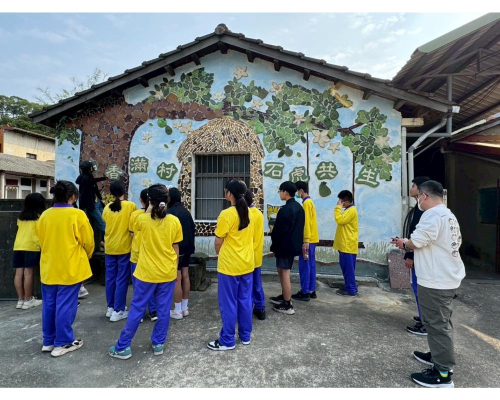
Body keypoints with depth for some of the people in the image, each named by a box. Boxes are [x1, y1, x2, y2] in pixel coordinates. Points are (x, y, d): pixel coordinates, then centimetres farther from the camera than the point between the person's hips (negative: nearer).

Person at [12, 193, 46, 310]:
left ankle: (20, 300, 12)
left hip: (18, 246, 6)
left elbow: (21, 230, 20)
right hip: (31, 246, -6)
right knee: (28, 273, -2)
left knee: (19, 273, 5)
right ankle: (28, 300, 4)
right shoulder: (39, 217, -1)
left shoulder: (21, 216, 15)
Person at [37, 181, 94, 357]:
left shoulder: (45, 215, 1)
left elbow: (42, 240, 11)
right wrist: (85, 257, 12)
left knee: (49, 305, 15)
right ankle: (62, 343, 14)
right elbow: (88, 242, -8)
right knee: (65, 305, 4)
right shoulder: (77, 215, -15)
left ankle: (48, 341, 29)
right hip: (70, 268, -5)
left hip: (48, 268, 6)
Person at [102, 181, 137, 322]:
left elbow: (106, 221, 14)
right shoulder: (131, 205, -9)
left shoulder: (107, 208, 3)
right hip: (124, 247, -4)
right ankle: (118, 311, 7)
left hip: (110, 247, 4)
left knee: (110, 278, 14)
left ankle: (110, 307, 25)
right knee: (122, 279, 2)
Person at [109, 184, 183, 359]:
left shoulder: (143, 219, -11)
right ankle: (158, 344, 26)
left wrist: (149, 209, 17)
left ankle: (123, 347, 23)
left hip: (147, 272, -1)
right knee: (163, 310, 13)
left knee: (137, 309, 11)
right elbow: (176, 249, 1)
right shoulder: (174, 221, -7)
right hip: (168, 272, 2)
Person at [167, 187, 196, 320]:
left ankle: (177, 311, 8)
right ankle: (185, 308, 21)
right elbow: (193, 228, 13)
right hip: (186, 248, 8)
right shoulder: (186, 212, 9)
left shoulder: (170, 212, -14)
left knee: (177, 279, -1)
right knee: (185, 276, 11)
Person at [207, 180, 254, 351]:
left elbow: (218, 242, -11)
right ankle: (245, 335, 29)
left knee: (228, 303, 6)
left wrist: (221, 255, 8)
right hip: (247, 264, 7)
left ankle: (227, 341, 18)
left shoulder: (226, 214, -18)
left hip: (230, 265, -7)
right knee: (245, 301, 16)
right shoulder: (248, 213, 3)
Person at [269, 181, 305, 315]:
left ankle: (287, 305, 10)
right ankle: (284, 296, 35)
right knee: (282, 271, 22)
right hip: (294, 244, 10)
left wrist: (273, 243, -3)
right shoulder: (299, 207, 8)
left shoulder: (285, 209, -21)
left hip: (284, 246, -10)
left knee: (285, 274, 0)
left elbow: (278, 230, -18)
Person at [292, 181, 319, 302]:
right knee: (311, 265, 12)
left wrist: (306, 241, -21)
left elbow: (307, 223, -20)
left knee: (304, 266, -3)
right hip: (312, 239, 10)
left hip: (308, 240, -10)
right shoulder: (309, 202, 16)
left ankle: (305, 293, 4)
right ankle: (311, 291, 19)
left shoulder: (306, 203, -14)